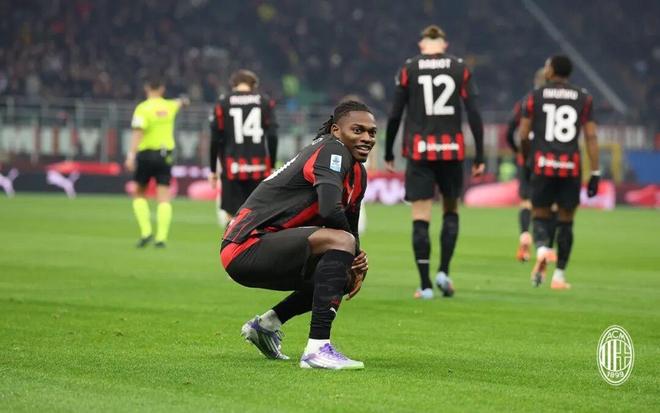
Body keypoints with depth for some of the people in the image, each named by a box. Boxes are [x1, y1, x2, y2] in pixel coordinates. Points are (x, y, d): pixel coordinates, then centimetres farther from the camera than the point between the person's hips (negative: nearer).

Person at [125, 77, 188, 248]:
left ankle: (146, 232, 0)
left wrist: (131, 155, -26)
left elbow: (138, 132, -22)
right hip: (165, 155, 3)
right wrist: (182, 101, 54)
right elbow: (177, 104, 31)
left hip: (146, 153, -3)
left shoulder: (143, 108, -9)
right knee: (164, 198, 0)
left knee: (139, 194, 13)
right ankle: (161, 237, -7)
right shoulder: (169, 106, 6)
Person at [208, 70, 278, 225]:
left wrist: (213, 170, 9)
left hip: (233, 167, -1)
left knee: (232, 215, 1)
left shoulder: (223, 103, 3)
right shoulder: (265, 102, 6)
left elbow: (215, 140, 2)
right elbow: (272, 136, 2)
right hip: (259, 167, 1)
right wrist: (271, 165, 9)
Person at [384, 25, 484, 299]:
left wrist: (388, 154, 9)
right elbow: (474, 114, -2)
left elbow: (394, 115, 0)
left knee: (421, 219, 0)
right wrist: (479, 156, 1)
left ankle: (425, 285, -3)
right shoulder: (460, 68, 4)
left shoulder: (408, 69, 1)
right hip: (452, 150, 1)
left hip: (419, 151, -1)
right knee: (451, 210, 19)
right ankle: (443, 271, 7)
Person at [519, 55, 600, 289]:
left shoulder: (535, 96, 4)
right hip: (571, 165, 1)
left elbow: (523, 135, 3)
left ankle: (541, 248, -19)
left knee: (540, 215, 13)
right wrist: (595, 174, 1)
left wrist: (527, 158, 22)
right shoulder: (583, 99, 6)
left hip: (543, 164, -1)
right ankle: (559, 276, 9)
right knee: (565, 221, 10)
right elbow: (591, 137, 0)